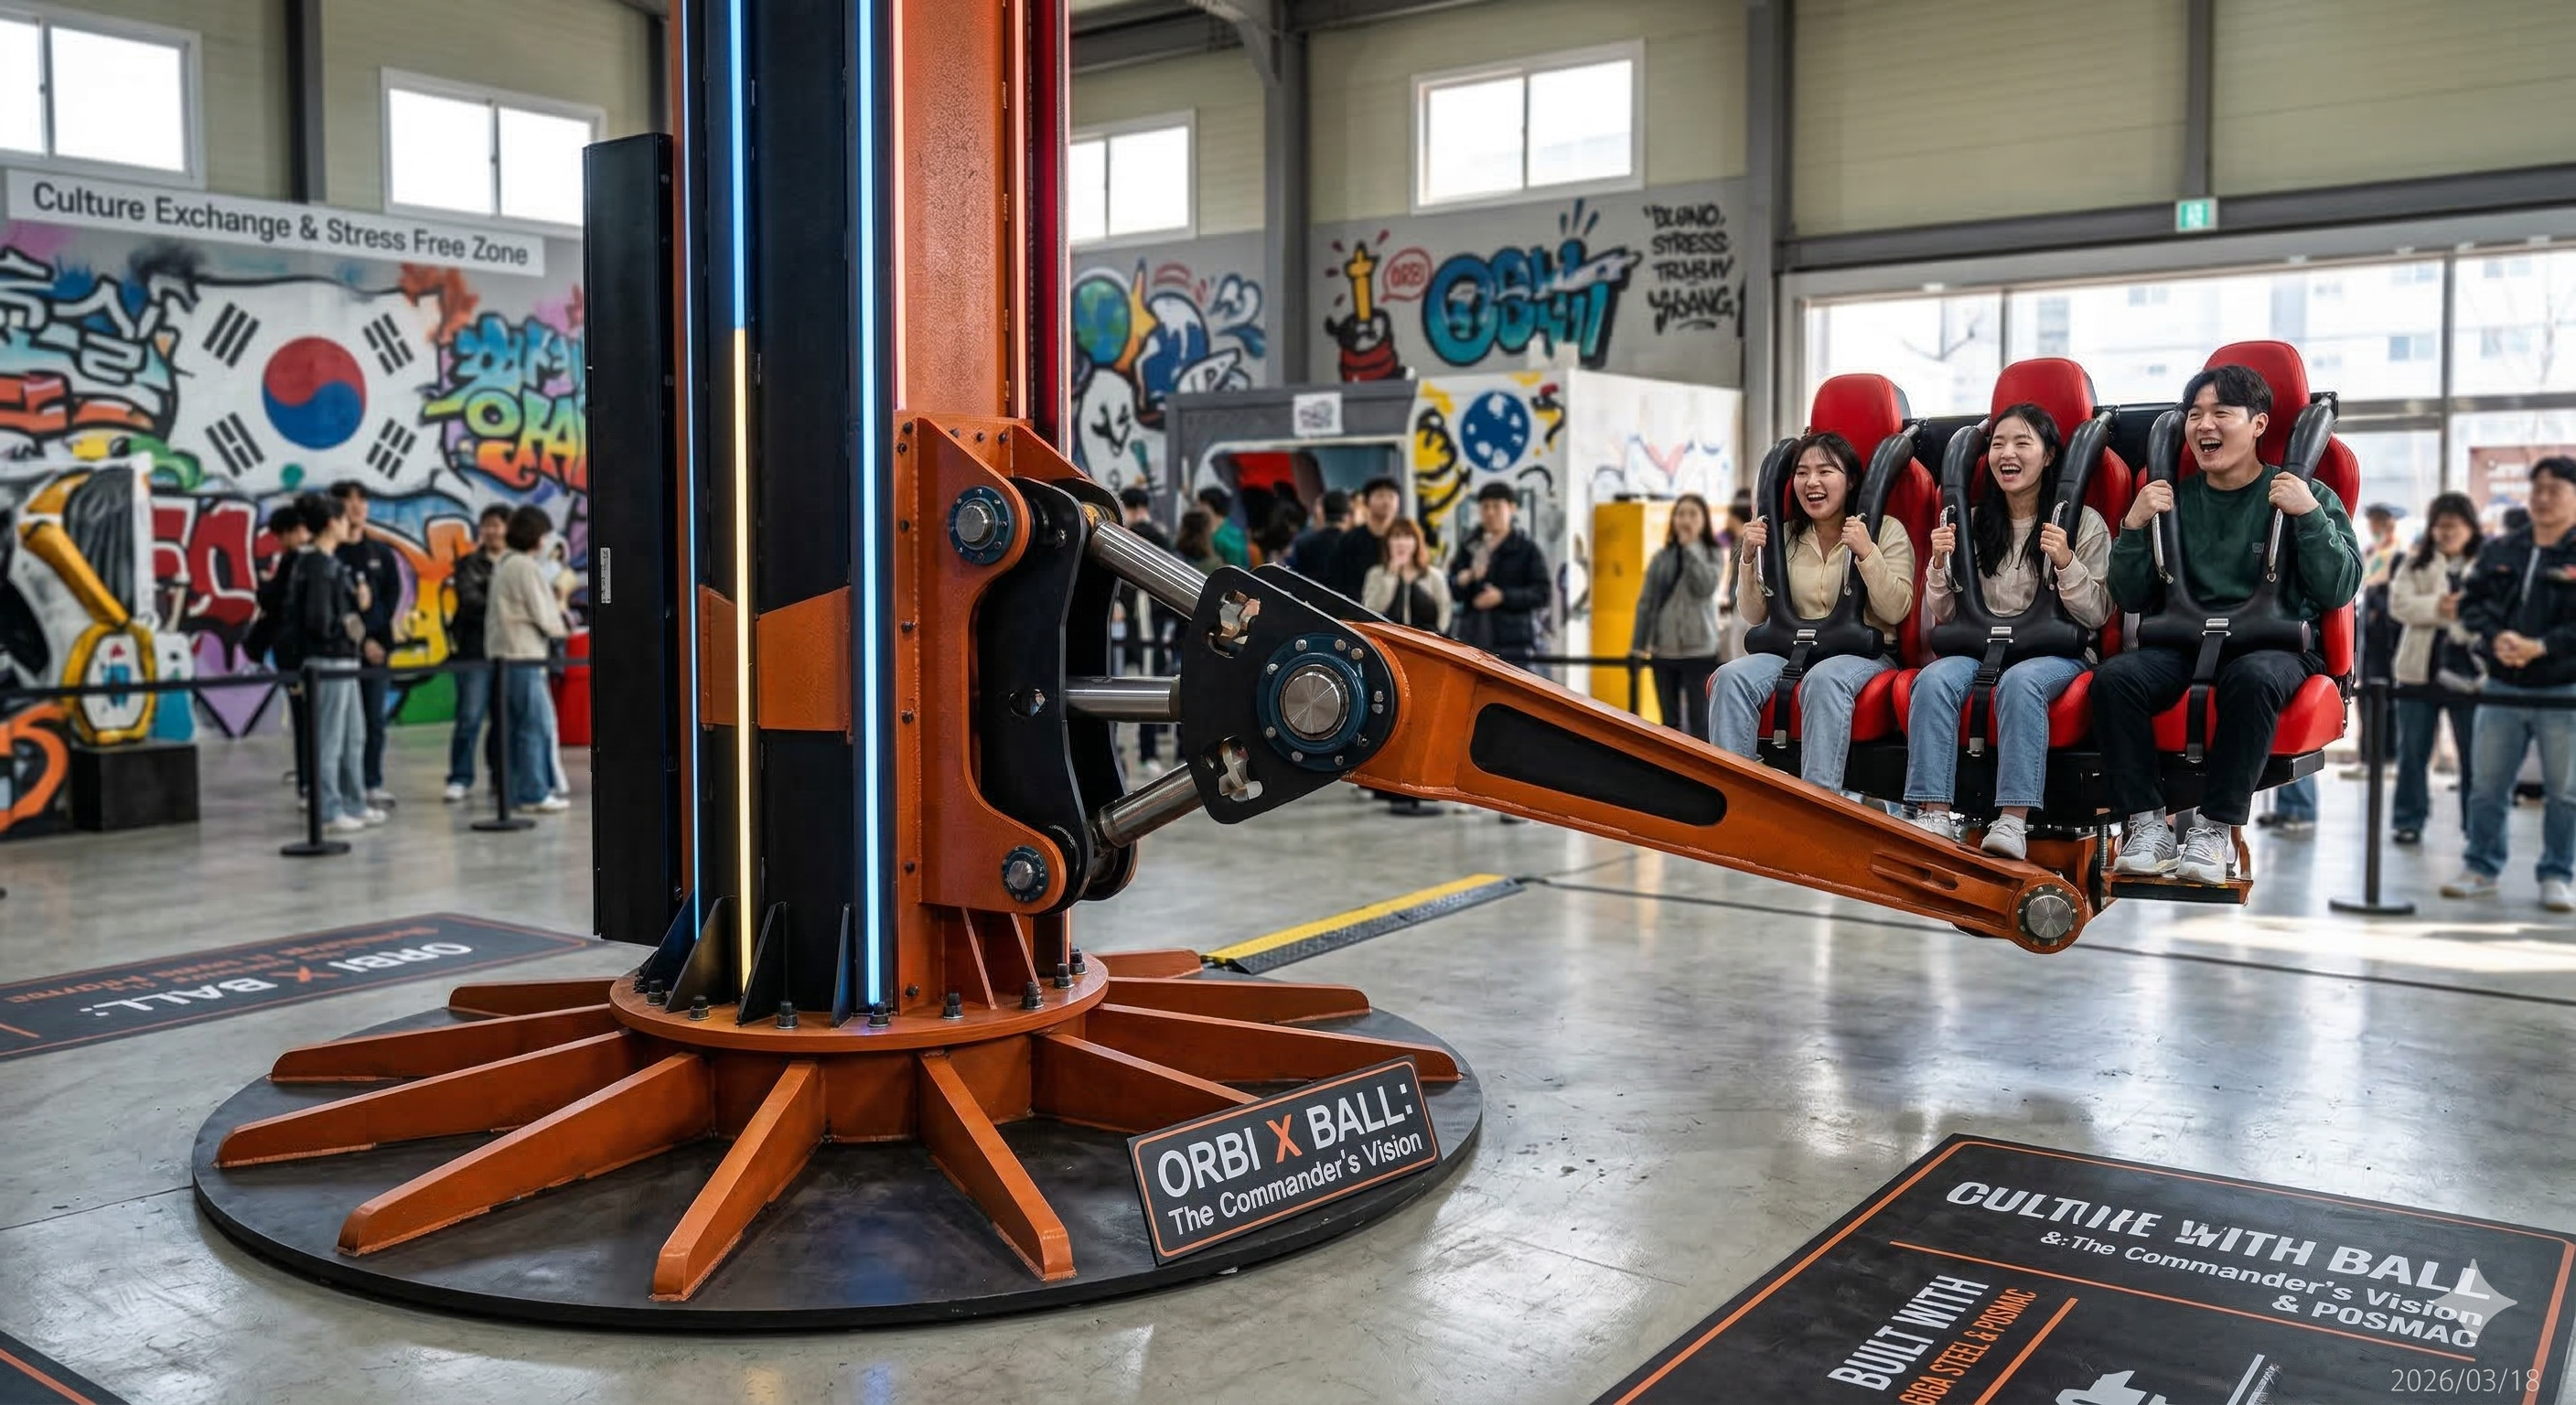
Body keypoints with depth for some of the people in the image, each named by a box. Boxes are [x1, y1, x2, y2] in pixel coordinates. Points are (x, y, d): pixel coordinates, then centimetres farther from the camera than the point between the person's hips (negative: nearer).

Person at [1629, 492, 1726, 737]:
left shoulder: (1714, 554, 2)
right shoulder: (1661, 558, 7)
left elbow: (1705, 587, -17)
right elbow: (1646, 603, 7)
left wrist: (1691, 548, -12)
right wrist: (1637, 646, 2)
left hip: (1699, 651, -3)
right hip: (1664, 651, 3)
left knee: (1699, 720, -2)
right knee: (1670, 721, 11)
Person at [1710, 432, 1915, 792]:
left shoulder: (1887, 531, 5)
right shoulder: (1784, 536, 14)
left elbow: (1896, 611, -6)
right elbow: (1754, 616, 11)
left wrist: (1867, 553, -17)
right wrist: (1749, 557, -2)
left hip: (1864, 652, -3)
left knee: (1824, 679, -38)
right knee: (1731, 677, -27)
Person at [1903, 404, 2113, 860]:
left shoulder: (2084, 523, 5)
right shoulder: (1974, 523, 14)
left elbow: (2096, 617, -1)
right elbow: (1944, 615, 14)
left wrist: (2066, 562, -16)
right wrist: (1939, 563, -4)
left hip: (2054, 651, -3)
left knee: (2019, 681, -37)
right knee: (1934, 679, -30)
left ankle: (2014, 820, -39)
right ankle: (1935, 815, -33)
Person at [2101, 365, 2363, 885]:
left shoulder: (2304, 496, 10)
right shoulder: (2174, 500, 16)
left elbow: (2339, 590, -1)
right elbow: (2132, 599, 11)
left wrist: (2310, 515, -11)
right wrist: (2133, 527, -2)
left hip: (2277, 646, -2)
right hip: (2181, 643, 3)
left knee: (2252, 677, -39)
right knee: (2113, 676, -29)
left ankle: (2217, 828, -28)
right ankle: (2147, 821, -21)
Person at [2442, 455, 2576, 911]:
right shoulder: (2499, 551, 10)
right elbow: (2471, 603, 7)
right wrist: (2495, 637, -11)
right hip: (2503, 688, 4)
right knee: (2487, 784, 8)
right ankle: (2481, 867, 19)